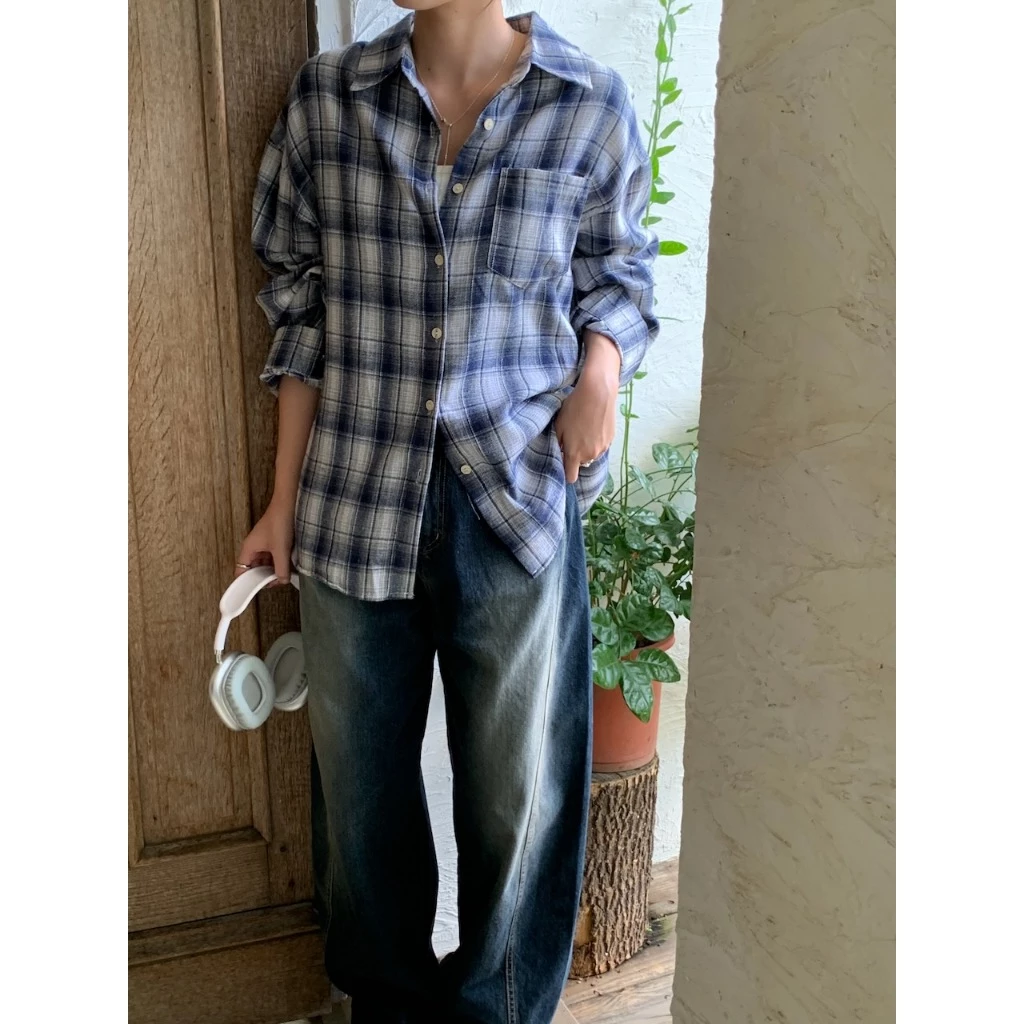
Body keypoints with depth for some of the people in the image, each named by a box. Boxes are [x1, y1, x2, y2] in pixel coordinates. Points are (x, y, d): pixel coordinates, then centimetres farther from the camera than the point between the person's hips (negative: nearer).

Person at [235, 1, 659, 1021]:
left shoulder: (591, 105, -1)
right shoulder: (326, 95, 3)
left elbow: (616, 270, 12)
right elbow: (301, 308, 6)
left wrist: (603, 365, -10)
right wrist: (284, 501, 6)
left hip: (517, 504, -1)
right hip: (356, 503, 2)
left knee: (519, 791, 10)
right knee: (358, 778, 15)